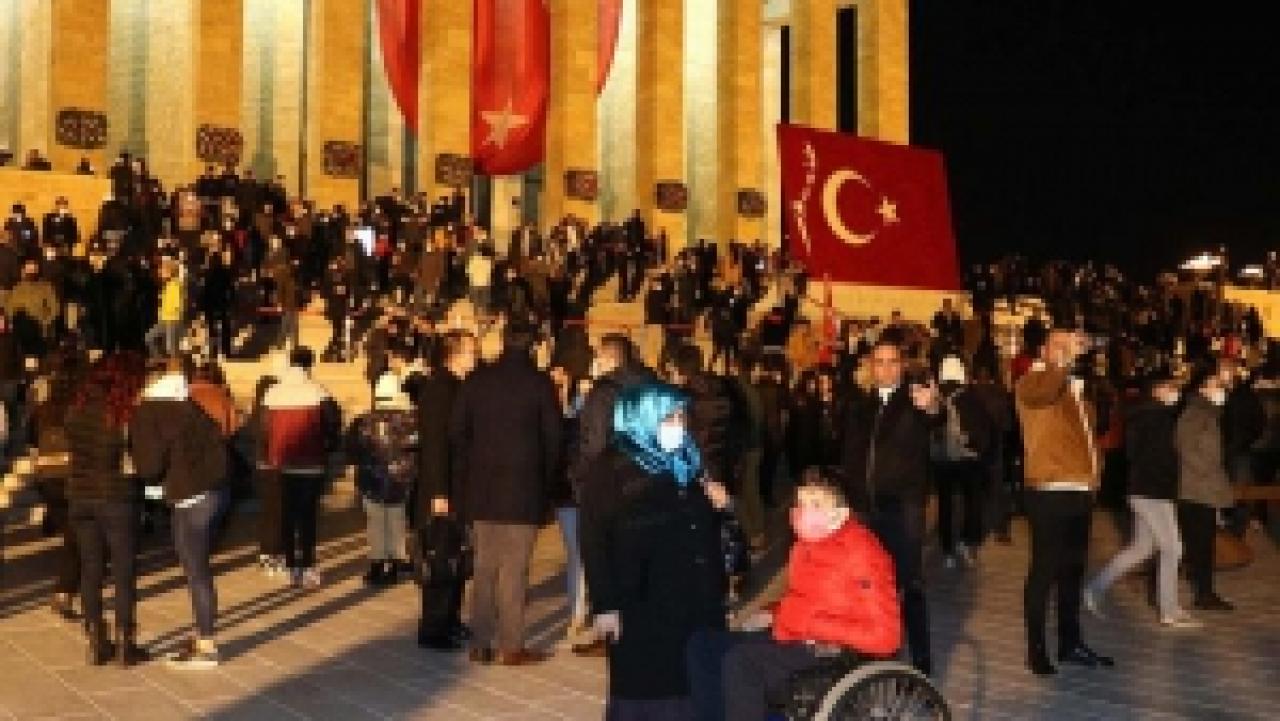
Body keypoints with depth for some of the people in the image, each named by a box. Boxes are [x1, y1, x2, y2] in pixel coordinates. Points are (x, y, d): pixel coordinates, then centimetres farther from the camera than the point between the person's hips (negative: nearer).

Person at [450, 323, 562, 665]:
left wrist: (470, 474, 13)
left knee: (484, 566, 12)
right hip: (523, 489, -4)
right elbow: (553, 438, -5)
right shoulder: (539, 383, -7)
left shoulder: (476, 380, 3)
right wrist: (545, 480, 9)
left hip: (482, 489, 4)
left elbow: (457, 431, 4)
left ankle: (480, 643, 16)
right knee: (514, 568, 1)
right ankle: (512, 647, 6)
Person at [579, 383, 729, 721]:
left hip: (695, 600, 6)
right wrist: (605, 604, -17)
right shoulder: (610, 471, -5)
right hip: (642, 605, -5)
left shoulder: (687, 464, 12)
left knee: (694, 687, 9)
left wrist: (719, 505, 3)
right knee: (644, 690, 4)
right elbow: (594, 542, -12)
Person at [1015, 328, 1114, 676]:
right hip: (1049, 493, -7)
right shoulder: (1032, 382, -3)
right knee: (1044, 570, -5)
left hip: (1080, 492, 8)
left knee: (1073, 570, 14)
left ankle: (1070, 643, 24)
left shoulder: (1077, 388, 19)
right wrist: (1067, 359, -29)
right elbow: (1041, 392, -28)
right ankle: (1036, 649, 1)